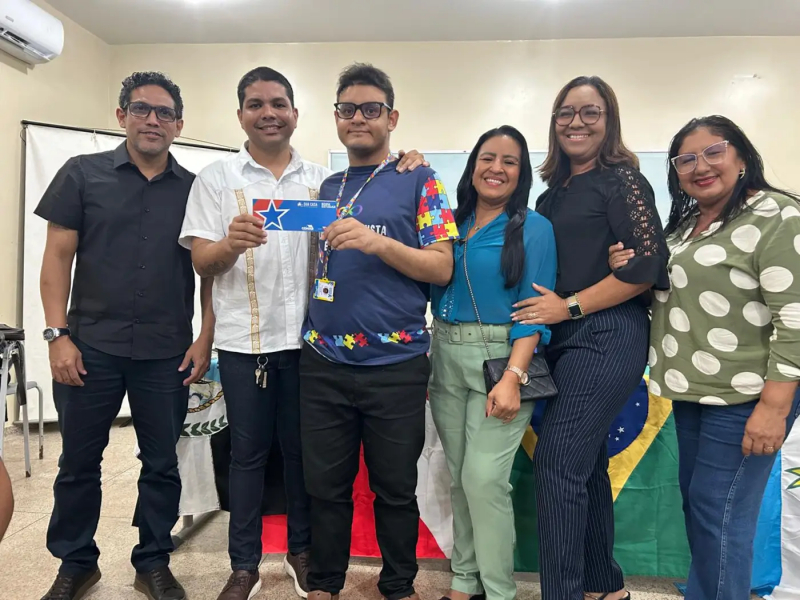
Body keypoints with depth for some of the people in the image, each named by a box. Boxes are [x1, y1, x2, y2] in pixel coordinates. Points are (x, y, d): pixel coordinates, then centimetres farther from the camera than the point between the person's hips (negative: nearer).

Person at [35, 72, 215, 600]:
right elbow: (58, 257, 1)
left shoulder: (194, 189, 5)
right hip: (91, 346, 0)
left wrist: (205, 339, -3)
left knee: (162, 465, 10)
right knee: (78, 462, 12)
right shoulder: (82, 174, 3)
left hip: (168, 353, 1)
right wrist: (58, 335, -7)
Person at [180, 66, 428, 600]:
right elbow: (201, 261, -2)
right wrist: (231, 243, -25)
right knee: (248, 451, 9)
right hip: (244, 339, -1)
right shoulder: (216, 179, 3)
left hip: (306, 337, 1)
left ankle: (302, 550, 32)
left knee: (302, 449, 12)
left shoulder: (322, 179, 7)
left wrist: (405, 168, -7)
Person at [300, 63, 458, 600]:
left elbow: (441, 268, -8)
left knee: (396, 488, 11)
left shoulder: (418, 181, -1)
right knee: (326, 484, 14)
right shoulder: (327, 187, 14)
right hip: (323, 362, 4)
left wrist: (378, 242, -20)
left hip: (396, 365, -4)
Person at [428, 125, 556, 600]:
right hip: (446, 357, 5)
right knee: (459, 476, 13)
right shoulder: (451, 223, 10)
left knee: (484, 479, -8)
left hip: (501, 358, -5)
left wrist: (513, 376, -18)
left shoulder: (534, 228, -4)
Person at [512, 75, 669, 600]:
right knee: (586, 463, 14)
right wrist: (544, 310, 6)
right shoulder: (554, 192, 15)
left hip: (608, 336, -8)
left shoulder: (622, 179, -5)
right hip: (563, 341, 8)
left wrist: (570, 306, -15)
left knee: (557, 462, -11)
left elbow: (646, 265, -14)